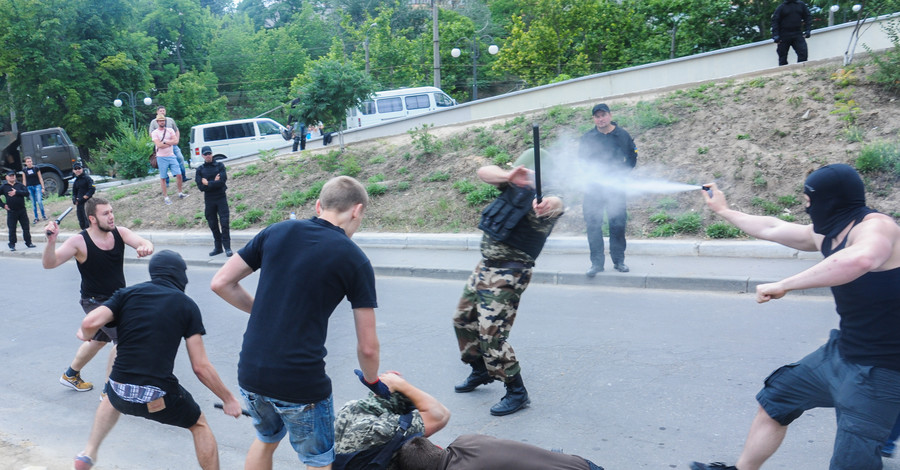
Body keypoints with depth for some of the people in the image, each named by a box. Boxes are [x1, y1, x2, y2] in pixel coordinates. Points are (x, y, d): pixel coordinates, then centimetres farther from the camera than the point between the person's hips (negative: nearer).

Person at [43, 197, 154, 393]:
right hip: (95, 302, -6)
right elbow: (49, 264, -25)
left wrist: (146, 246, -48)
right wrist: (51, 241, -44)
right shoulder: (79, 241, -21)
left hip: (117, 299, 7)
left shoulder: (119, 233, -10)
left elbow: (144, 243, -23)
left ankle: (70, 375, 51)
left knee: (99, 340, 26)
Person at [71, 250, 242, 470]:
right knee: (199, 425, 23)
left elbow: (90, 323, -10)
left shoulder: (127, 293, 5)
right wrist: (228, 399, 5)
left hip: (120, 393, 4)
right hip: (159, 398, -3)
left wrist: (85, 335, 15)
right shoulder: (187, 306, 0)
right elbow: (200, 366, -5)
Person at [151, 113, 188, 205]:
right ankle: (165, 197, 10)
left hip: (171, 156, 3)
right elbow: (159, 145, -16)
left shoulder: (170, 130, 6)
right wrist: (170, 143, -8)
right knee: (163, 178, 3)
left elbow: (176, 141, -6)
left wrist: (164, 141, -12)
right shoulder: (155, 133, -3)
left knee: (178, 174, 0)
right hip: (161, 158, -3)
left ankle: (180, 193, 16)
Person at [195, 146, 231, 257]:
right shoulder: (200, 169, 7)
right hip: (209, 200, 2)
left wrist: (208, 183, -9)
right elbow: (201, 187, -3)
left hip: (221, 198, -2)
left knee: (224, 222, -9)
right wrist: (214, 182, -9)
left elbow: (222, 181, -10)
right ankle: (218, 247, 18)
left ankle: (227, 247, -5)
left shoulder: (220, 165, 3)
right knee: (213, 224, 7)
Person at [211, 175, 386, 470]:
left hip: (250, 372, 5)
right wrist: (372, 382, 15)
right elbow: (367, 346, -5)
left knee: (265, 440, 32)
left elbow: (221, 283, 5)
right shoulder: (354, 260, -7)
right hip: (301, 384, -4)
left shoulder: (276, 232, 3)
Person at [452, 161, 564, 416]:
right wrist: (509, 176, -29)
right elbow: (484, 172, -8)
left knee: (491, 335, -11)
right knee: (462, 320, 22)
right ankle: (480, 371, 42)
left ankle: (517, 393, 6)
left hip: (507, 276, -9)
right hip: (485, 267, 9)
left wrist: (551, 204, -67)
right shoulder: (516, 185, 2)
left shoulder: (541, 202, -19)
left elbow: (556, 205, -42)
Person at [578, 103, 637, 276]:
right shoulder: (587, 137, 5)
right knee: (593, 224, -4)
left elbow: (632, 158, 9)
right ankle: (597, 262, 3)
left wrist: (618, 176, -3)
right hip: (593, 187, 0)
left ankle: (618, 260, 15)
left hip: (616, 186, 0)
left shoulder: (623, 135, 3)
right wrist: (593, 176, -4)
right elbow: (582, 160, 12)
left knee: (618, 223, 2)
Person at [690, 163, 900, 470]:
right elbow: (771, 229, 21)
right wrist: (723, 210, 32)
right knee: (775, 400, 18)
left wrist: (784, 285, -41)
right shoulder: (826, 234, 6)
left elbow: (860, 259, -46)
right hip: (841, 352, 9)